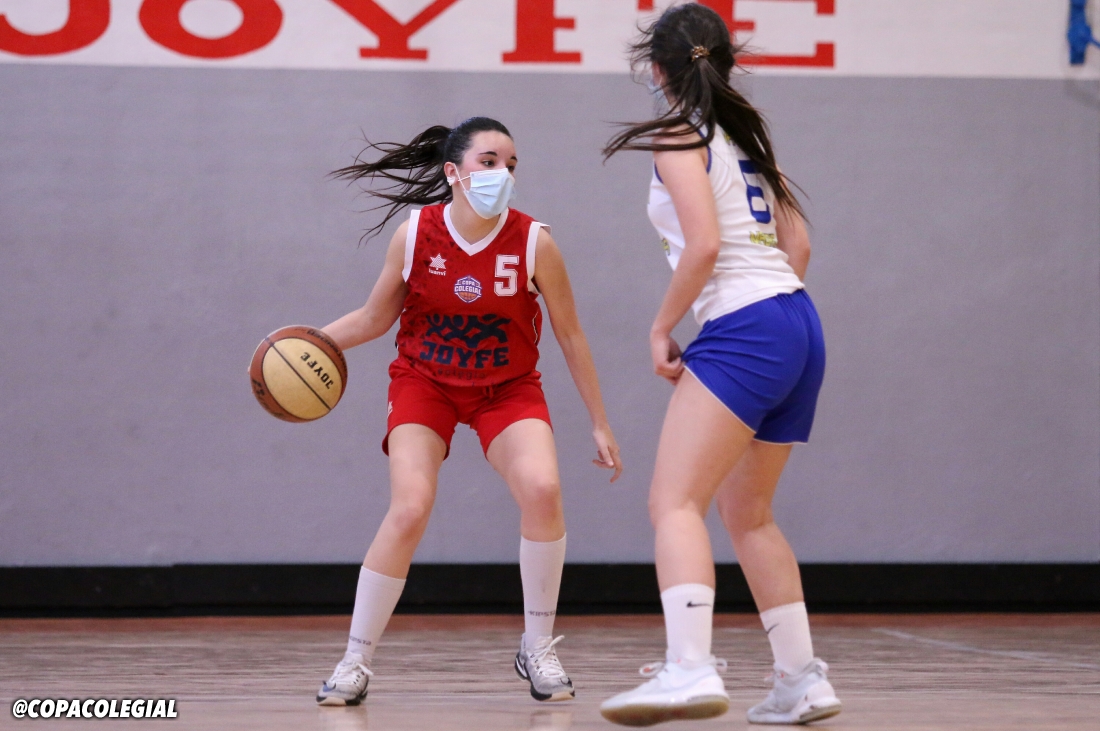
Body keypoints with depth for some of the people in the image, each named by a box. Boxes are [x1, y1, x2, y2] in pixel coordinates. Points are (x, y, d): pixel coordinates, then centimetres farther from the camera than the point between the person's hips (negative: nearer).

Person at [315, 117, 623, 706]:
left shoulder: (533, 242, -16)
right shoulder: (414, 235, -15)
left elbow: (570, 336, -5)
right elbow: (375, 317, 0)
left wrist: (599, 424, -1)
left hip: (508, 387, 0)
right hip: (425, 381, 0)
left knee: (542, 488, -25)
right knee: (409, 509, -20)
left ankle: (538, 651, -6)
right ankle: (354, 664, -5)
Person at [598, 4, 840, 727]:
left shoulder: (680, 138, -4)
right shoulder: (743, 134, 20)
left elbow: (704, 245, -16)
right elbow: (798, 245, 21)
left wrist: (662, 327, -6)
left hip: (742, 328, -9)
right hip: (797, 323, 9)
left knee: (674, 502, -15)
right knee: (747, 512, 18)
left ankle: (690, 669, -32)